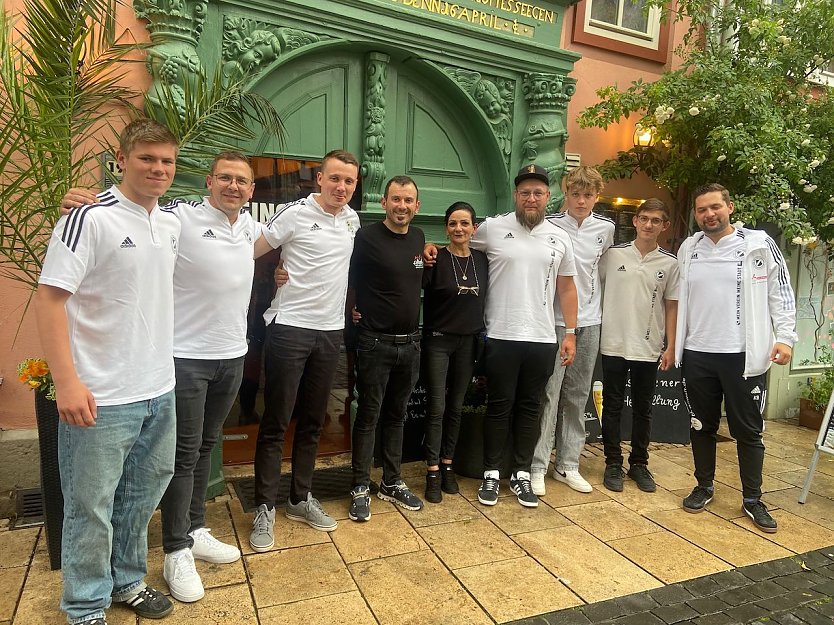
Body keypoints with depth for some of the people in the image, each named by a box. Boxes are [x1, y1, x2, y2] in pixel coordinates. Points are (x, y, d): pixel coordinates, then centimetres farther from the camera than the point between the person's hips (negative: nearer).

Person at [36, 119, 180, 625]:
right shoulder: (89, 219, -14)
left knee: (144, 495, 20)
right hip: (102, 397, -7)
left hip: (160, 391, 7)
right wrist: (67, 383, -22)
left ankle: (127, 581, 41)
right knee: (91, 508, 9)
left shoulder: (171, 223, 7)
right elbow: (49, 298, -17)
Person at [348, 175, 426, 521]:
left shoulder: (419, 237, 8)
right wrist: (357, 309, -8)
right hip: (375, 343, -6)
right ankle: (360, 488, 17)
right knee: (369, 415, 3)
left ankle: (391, 483, 28)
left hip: (410, 343, 6)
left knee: (397, 415, 15)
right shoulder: (367, 237, -11)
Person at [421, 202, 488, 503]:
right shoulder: (436, 259, -8)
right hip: (438, 340, -4)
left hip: (468, 341, 4)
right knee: (437, 407, -2)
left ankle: (447, 466, 25)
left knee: (456, 407, 12)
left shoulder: (482, 260, 5)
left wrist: (482, 337, 10)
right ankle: (433, 473, 9)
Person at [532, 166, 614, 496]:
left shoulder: (606, 228, 5)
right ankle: (537, 466, 8)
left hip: (589, 321, 5)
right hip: (554, 320, -4)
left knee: (578, 396, 11)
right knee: (548, 394, -4)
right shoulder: (549, 225, -8)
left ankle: (568, 465, 22)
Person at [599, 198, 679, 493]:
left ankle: (639, 463, 26)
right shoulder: (613, 254, -1)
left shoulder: (669, 263, 2)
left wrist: (671, 347, 0)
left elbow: (671, 306, 5)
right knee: (612, 407, 7)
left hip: (649, 347, 1)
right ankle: (613, 464, 19)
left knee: (643, 409, 11)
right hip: (614, 344, -1)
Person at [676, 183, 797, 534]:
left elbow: (781, 294, -1)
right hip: (697, 354, 3)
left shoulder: (759, 244, -2)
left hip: (744, 355, -3)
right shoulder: (688, 249, 8)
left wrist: (784, 337, -10)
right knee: (702, 425, 13)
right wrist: (674, 344, 12)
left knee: (748, 430, 6)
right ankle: (704, 487, 30)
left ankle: (752, 499, 21)